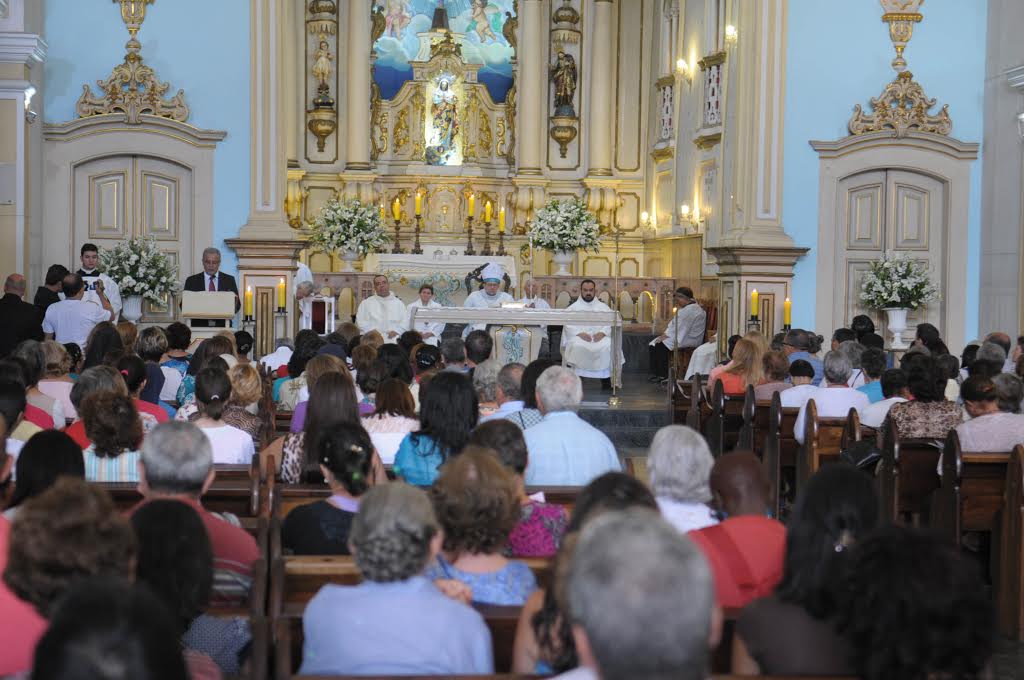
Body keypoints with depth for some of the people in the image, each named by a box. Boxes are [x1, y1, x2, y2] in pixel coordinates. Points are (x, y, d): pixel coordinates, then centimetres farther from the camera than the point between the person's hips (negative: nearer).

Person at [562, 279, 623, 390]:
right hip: (579, 338, -1)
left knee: (610, 346, -30)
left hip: (600, 338, 1)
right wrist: (579, 333, -19)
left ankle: (606, 378, -20)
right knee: (577, 347, -36)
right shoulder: (573, 308, 15)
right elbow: (568, 325, 0)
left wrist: (602, 332, -16)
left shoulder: (603, 307, 20)